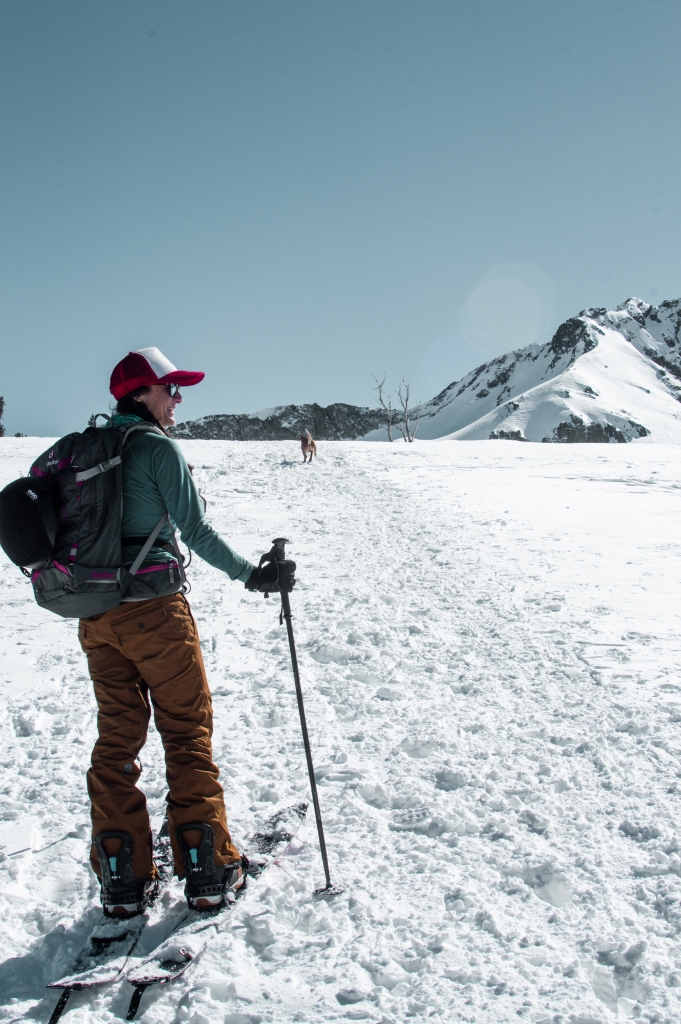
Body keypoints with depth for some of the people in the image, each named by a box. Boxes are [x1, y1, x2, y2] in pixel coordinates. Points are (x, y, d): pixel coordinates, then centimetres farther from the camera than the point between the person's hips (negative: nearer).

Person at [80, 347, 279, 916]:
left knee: (116, 739, 12)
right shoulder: (157, 448, -10)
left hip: (96, 616, 7)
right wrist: (250, 574, -2)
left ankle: (123, 882, 17)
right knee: (188, 734, 5)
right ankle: (208, 871, 11)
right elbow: (196, 531, -12)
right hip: (154, 611, -6)